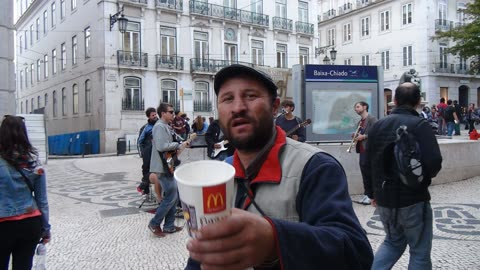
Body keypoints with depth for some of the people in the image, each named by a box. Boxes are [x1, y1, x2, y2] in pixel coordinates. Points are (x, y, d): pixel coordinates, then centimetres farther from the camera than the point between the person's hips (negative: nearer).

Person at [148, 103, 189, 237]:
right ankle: (154, 223, 5)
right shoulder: (159, 126, -15)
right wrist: (178, 145, -17)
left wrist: (178, 147, 7)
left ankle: (169, 226, 19)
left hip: (168, 166, 10)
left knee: (174, 196, 12)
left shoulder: (166, 126, 17)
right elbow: (161, 146, -27)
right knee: (171, 197, -7)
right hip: (162, 167, -10)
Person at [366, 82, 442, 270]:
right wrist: (426, 176, -1)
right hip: (413, 199, -5)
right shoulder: (420, 125, -13)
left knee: (393, 242, 25)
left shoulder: (378, 125, 4)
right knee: (420, 251, 11)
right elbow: (434, 162, -24)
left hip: (384, 199, 6)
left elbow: (369, 163, 9)